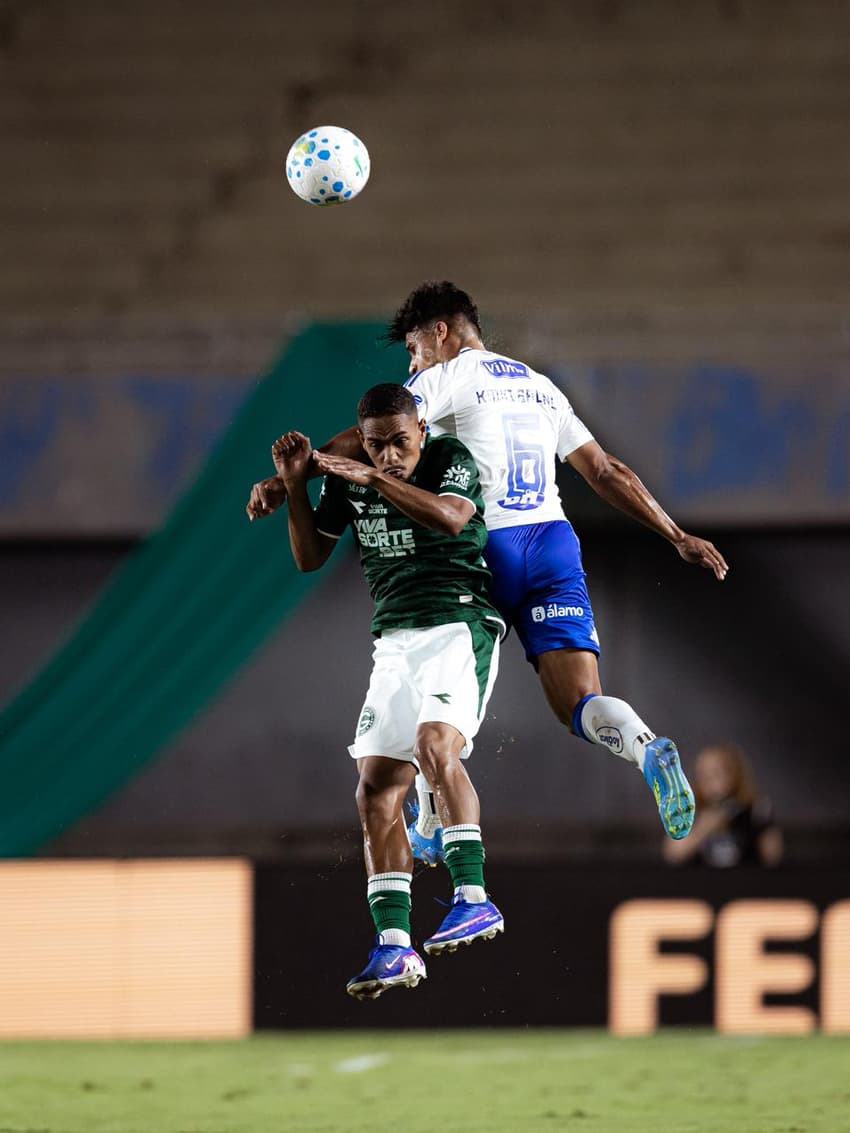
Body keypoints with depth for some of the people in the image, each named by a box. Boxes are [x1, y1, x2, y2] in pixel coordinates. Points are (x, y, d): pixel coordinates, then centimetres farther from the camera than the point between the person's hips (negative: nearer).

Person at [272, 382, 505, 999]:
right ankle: (394, 945, -3)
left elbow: (450, 515, -25)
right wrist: (295, 486, 1)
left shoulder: (451, 458, -5)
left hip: (460, 622, -6)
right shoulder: (348, 479, 9)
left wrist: (376, 478, -27)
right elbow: (310, 557, 14)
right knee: (377, 789, -4)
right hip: (395, 640, 6)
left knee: (435, 744, -30)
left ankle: (475, 898, -28)